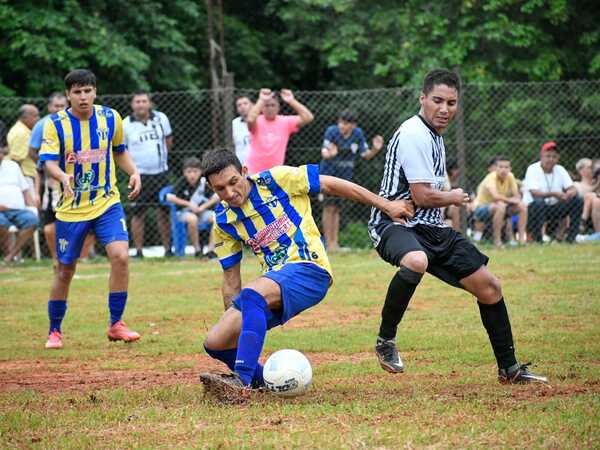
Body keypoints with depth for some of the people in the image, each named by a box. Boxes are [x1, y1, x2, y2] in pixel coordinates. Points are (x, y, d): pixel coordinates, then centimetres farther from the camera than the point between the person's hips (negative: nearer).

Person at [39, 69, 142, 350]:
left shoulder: (110, 118, 0)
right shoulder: (56, 124, -8)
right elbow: (49, 162, -16)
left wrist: (134, 173, -1)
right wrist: (62, 177, -37)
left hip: (107, 203, 1)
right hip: (70, 208, -1)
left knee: (120, 256, -18)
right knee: (65, 271, 6)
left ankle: (116, 324, -6)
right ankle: (54, 331, 25)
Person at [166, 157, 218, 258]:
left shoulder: (204, 181, -4)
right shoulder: (182, 182, -12)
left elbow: (216, 197, -1)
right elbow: (169, 197, -22)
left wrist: (203, 207, -14)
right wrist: (188, 204, -21)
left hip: (201, 211, 3)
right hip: (183, 212, -3)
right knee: (192, 219, -38)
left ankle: (211, 249, -17)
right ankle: (197, 249, -22)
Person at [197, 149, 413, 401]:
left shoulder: (276, 180, -6)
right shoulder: (224, 220, 8)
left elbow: (331, 185, 1)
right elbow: (231, 280, 16)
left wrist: (386, 206, 3)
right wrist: (234, 320, 16)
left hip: (309, 269, -6)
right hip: (273, 280, 6)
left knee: (251, 294, -35)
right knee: (215, 343, -8)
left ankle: (242, 381, -43)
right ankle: (262, 380, 17)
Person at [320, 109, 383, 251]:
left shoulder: (358, 134, -6)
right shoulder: (332, 131, -18)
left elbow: (366, 155, 0)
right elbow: (324, 151, -29)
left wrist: (375, 149, -20)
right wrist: (328, 153, -53)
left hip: (345, 175, 4)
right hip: (329, 174, -4)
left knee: (336, 208, 11)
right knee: (329, 207, -6)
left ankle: (335, 243, 15)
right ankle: (329, 243, -3)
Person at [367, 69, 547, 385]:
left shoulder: (433, 134, 16)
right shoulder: (414, 134, -17)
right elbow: (422, 196, -20)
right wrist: (454, 198, -3)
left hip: (431, 229, 10)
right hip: (394, 224, -10)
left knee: (489, 288, 8)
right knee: (417, 261, -44)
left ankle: (509, 369, 23)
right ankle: (385, 340, -26)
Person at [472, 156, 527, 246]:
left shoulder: (510, 176, -4)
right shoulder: (491, 177, -23)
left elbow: (517, 196, -4)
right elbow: (495, 196, -39)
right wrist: (509, 199, -25)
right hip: (481, 207, -7)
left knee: (522, 206, -8)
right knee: (500, 206, -37)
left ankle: (521, 238, -5)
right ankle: (497, 240, -27)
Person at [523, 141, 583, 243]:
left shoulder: (560, 170, 6)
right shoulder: (533, 169, -11)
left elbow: (573, 189, -2)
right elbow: (534, 193, -25)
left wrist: (568, 194, -27)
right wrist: (554, 194, -37)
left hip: (553, 209, 5)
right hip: (532, 209, -5)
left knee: (578, 200, -10)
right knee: (539, 203, -39)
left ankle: (571, 238, -5)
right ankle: (537, 240, -22)